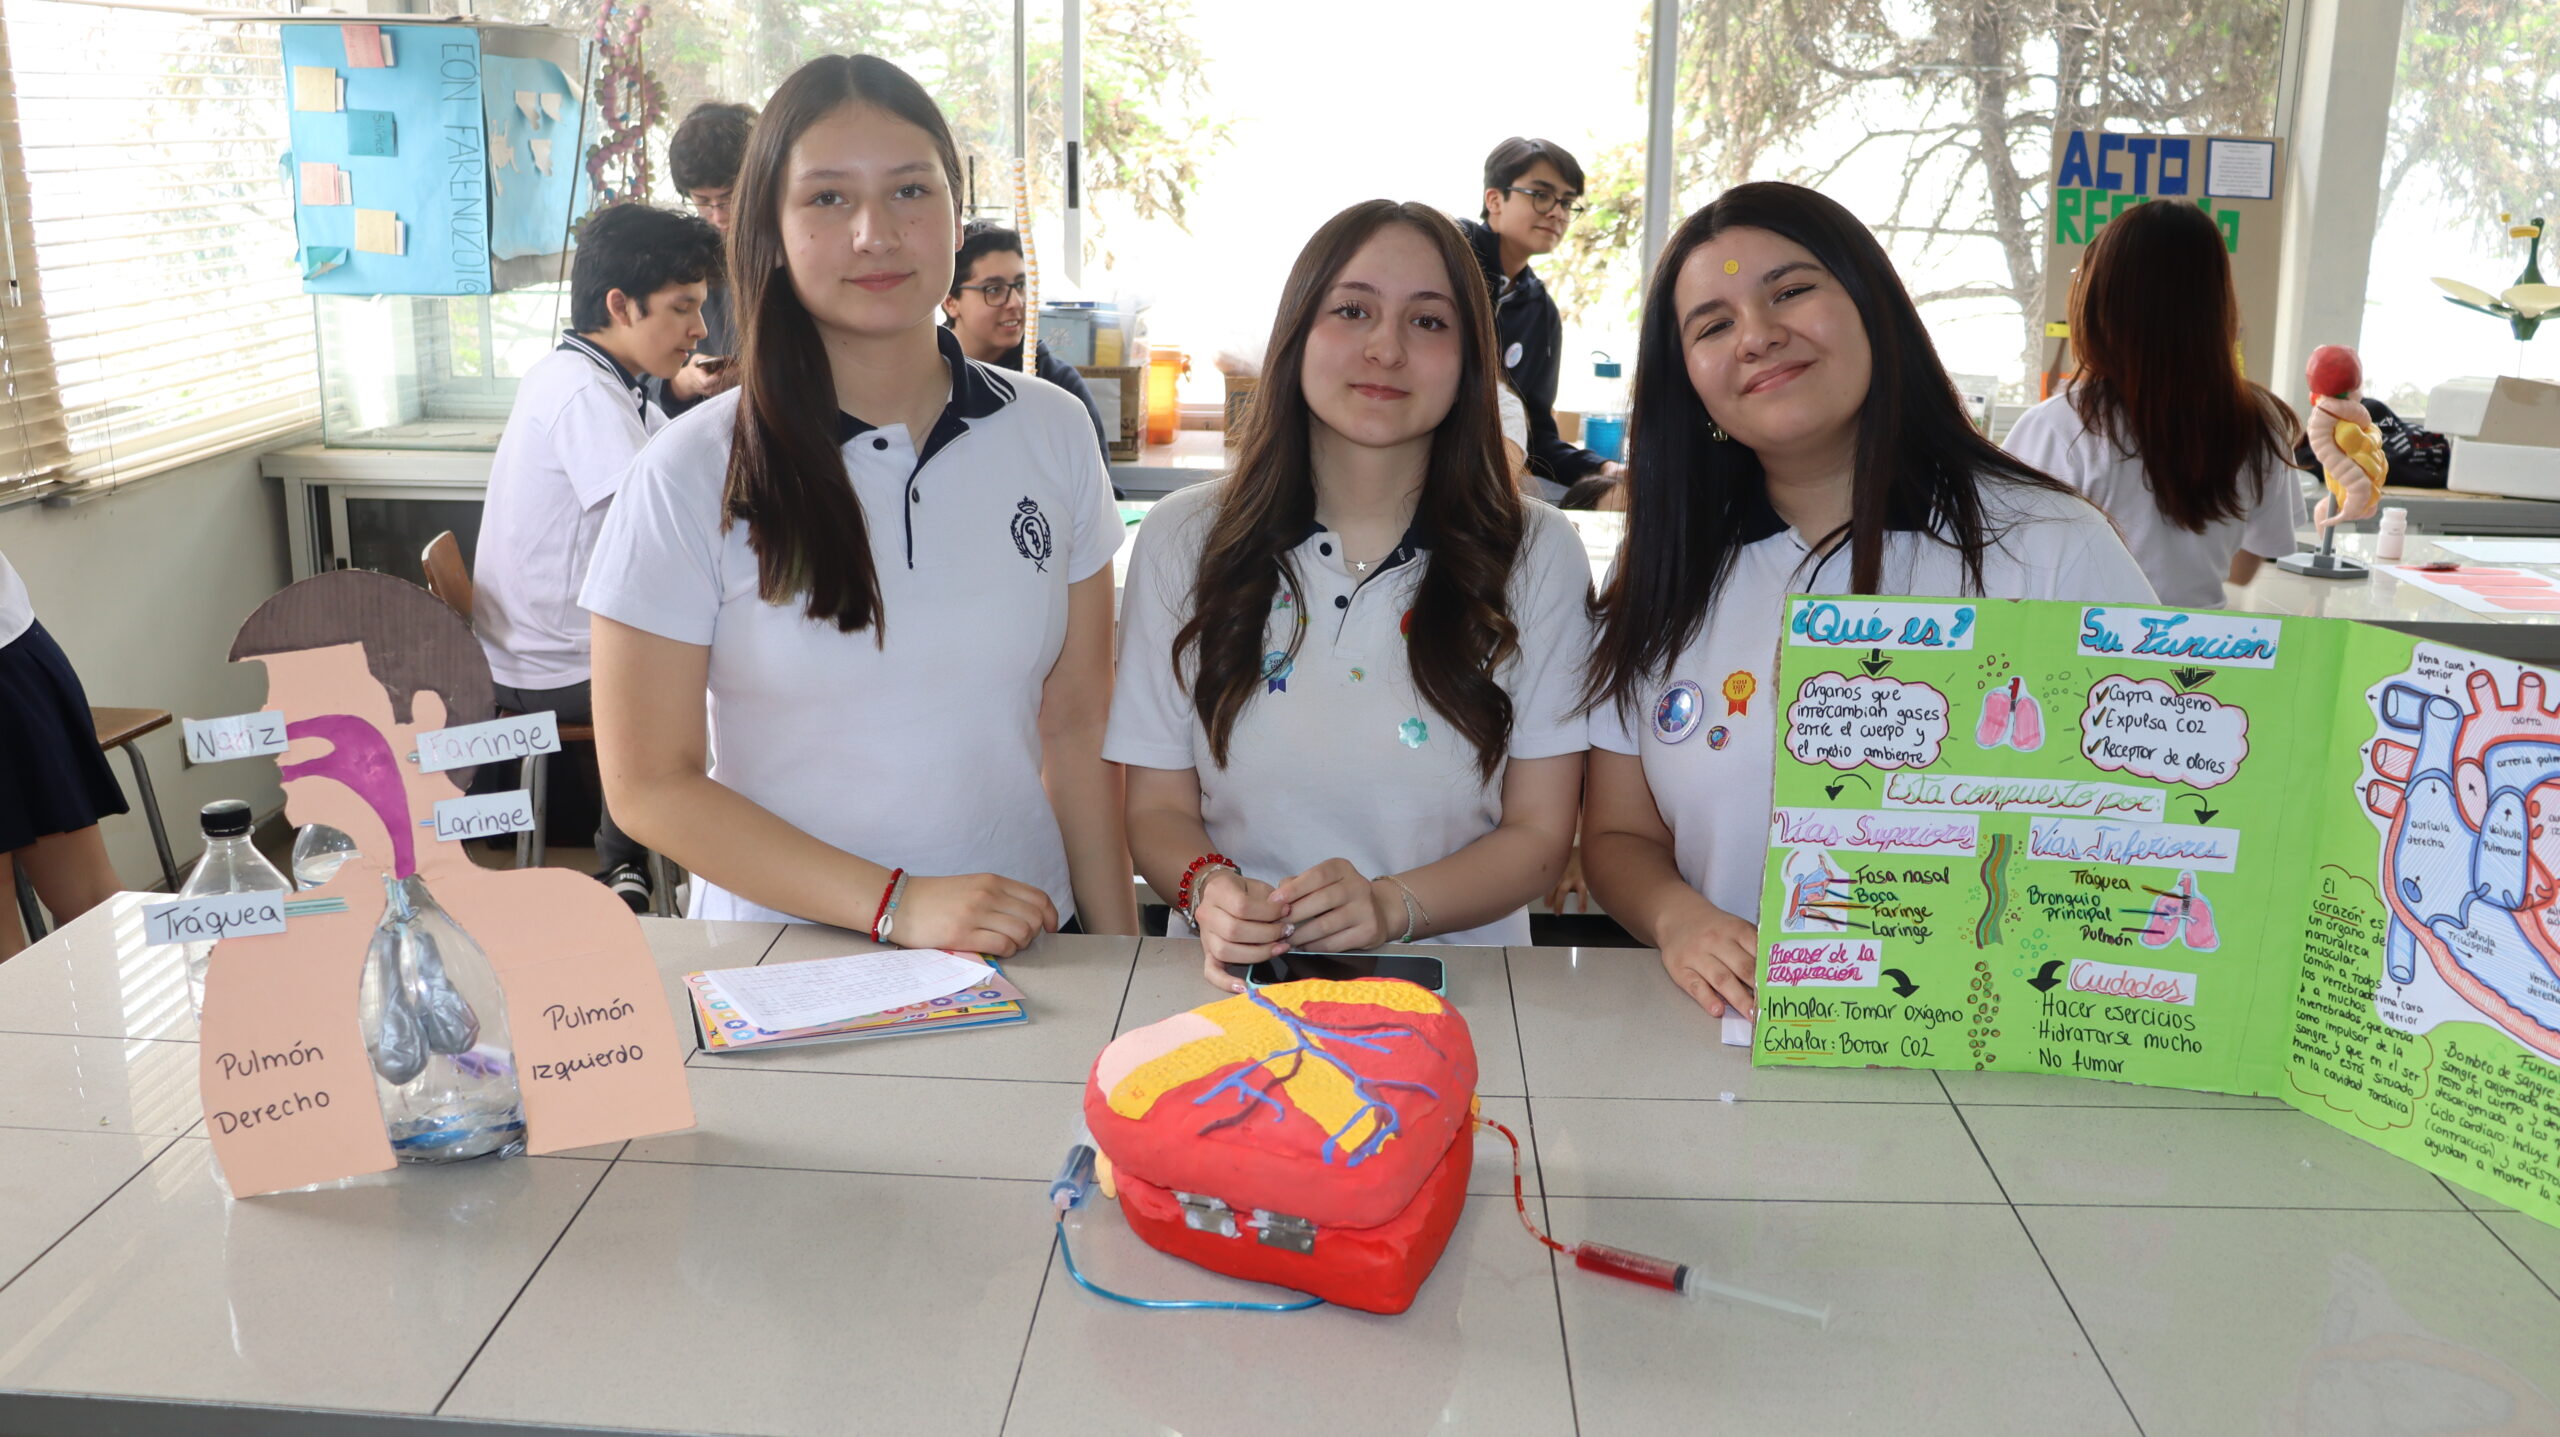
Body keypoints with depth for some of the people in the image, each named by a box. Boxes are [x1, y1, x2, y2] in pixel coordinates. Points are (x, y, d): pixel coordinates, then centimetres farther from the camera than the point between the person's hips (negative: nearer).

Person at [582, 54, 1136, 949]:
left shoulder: (1051, 433, 4)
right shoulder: (690, 478, -6)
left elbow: (1076, 727, 7)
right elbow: (650, 784, -5)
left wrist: (1120, 957, 0)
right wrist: (897, 906, -13)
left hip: (1024, 939, 2)